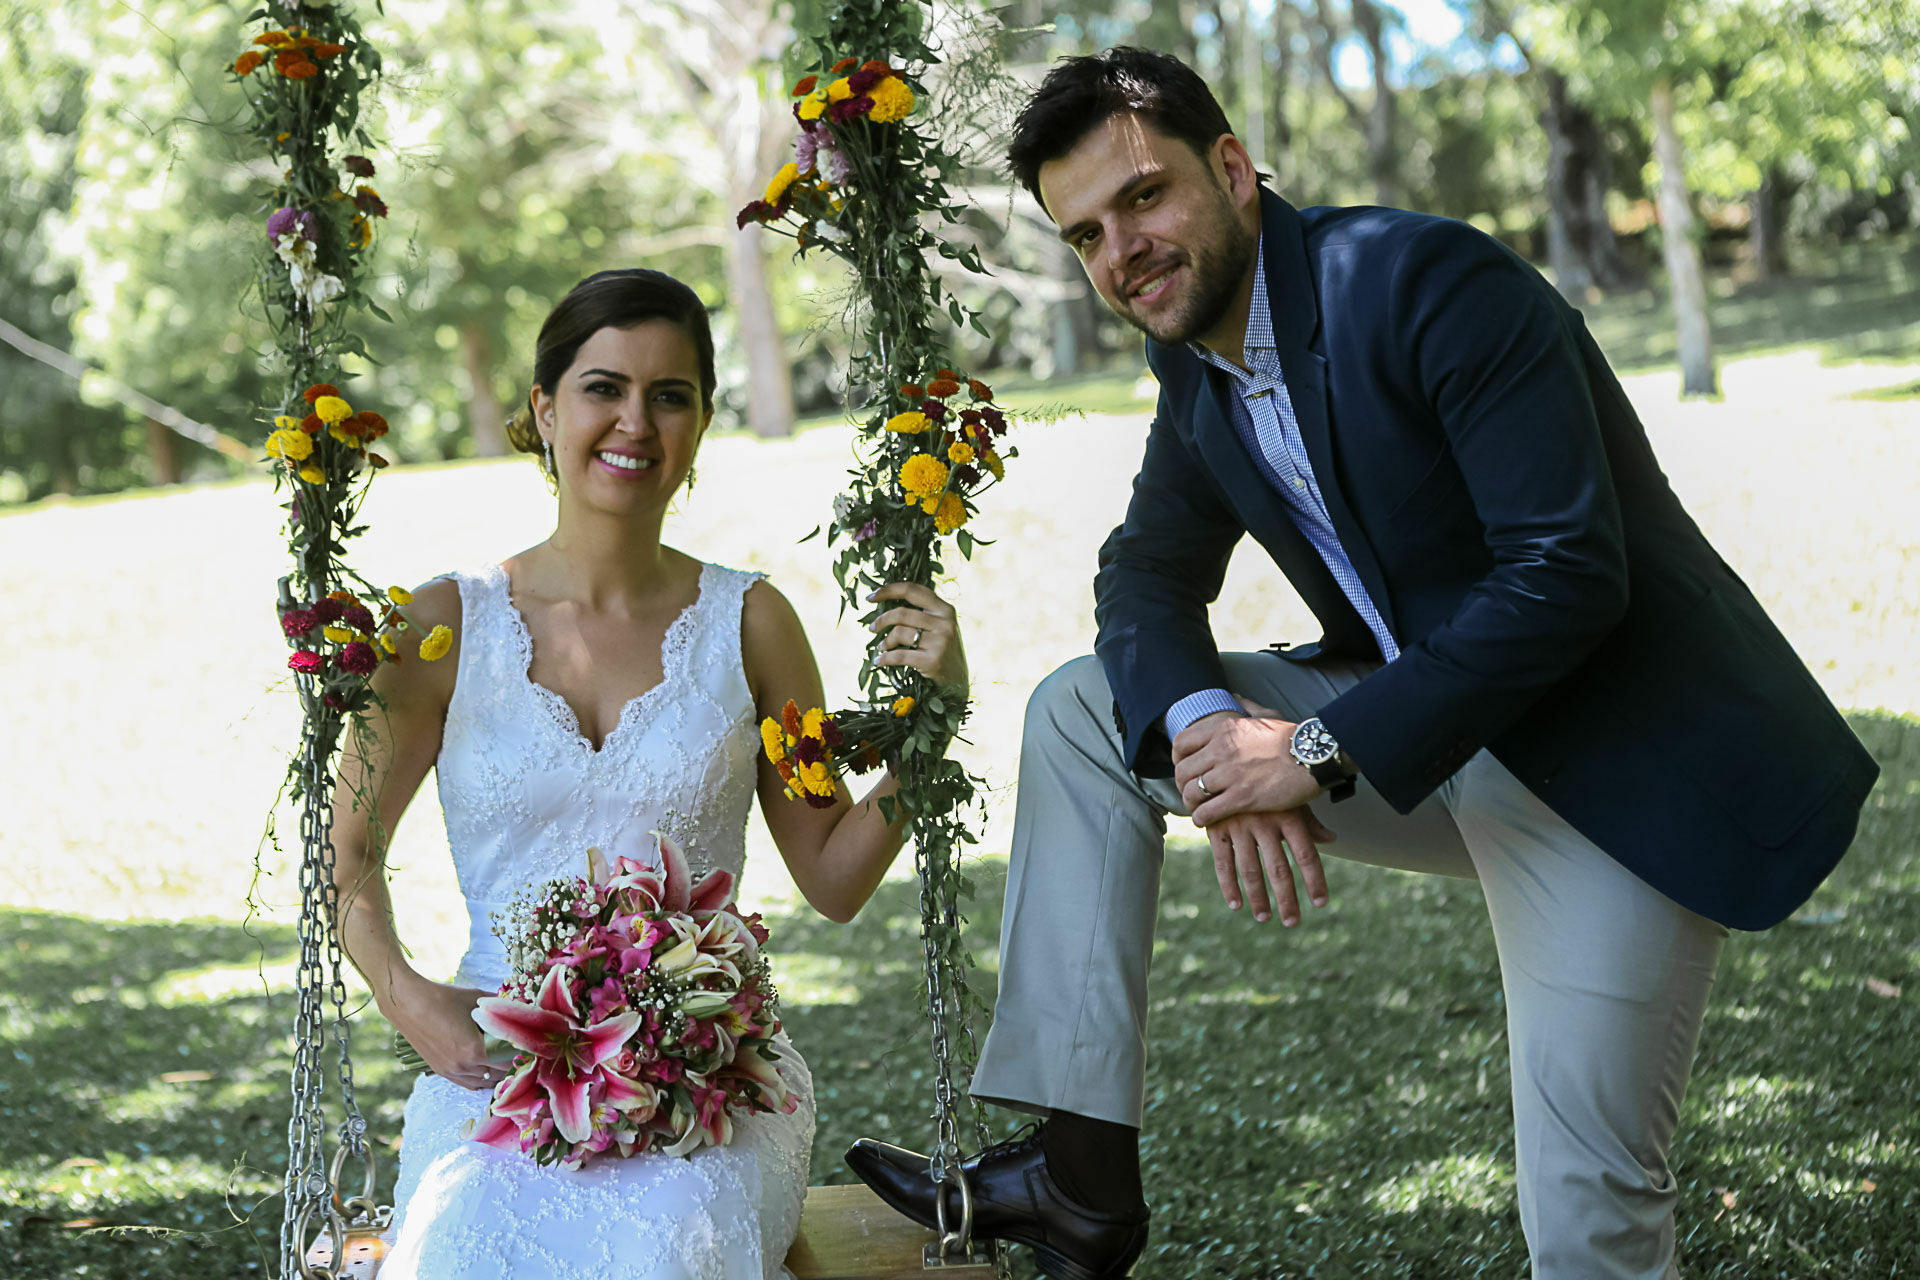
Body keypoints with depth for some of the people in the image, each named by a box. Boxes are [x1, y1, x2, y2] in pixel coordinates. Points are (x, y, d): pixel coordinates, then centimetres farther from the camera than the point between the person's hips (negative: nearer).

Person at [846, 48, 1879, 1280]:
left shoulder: (1432, 280, -21)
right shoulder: (1198, 364, 4)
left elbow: (1569, 573, -26)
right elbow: (1150, 570, 12)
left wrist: (1324, 751, -24)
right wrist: (1198, 725, -12)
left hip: (1616, 758, -8)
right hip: (1421, 732, 8)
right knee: (1082, 710, 7)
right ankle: (1082, 1175, 7)